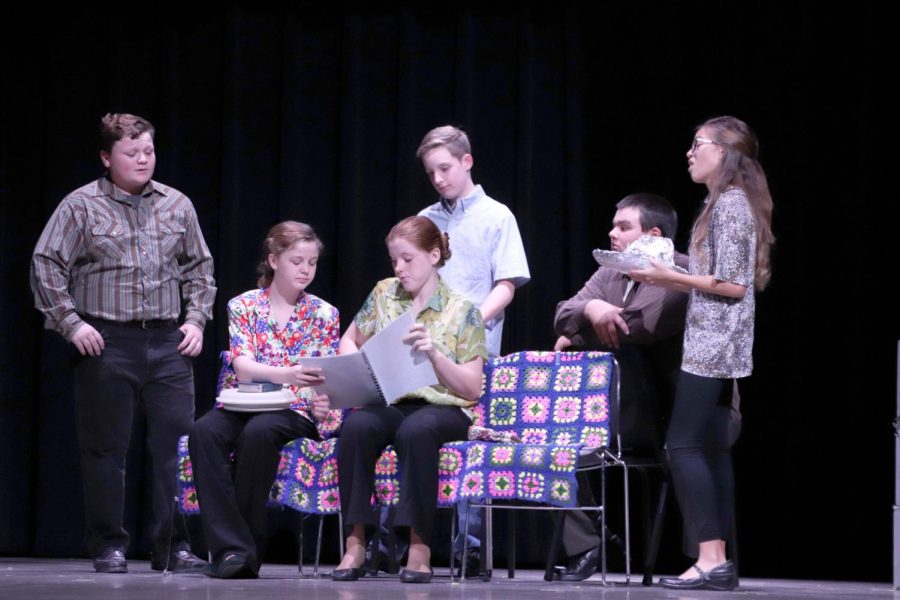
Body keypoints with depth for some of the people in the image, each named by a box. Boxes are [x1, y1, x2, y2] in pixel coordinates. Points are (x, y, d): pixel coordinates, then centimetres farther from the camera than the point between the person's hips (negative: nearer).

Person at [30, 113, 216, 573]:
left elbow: (199, 267, 19)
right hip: (106, 342, -3)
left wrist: (196, 318, 7)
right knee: (105, 448, 2)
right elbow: (46, 265, -1)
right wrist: (70, 323, -8)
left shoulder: (177, 205, 10)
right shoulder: (81, 206, -1)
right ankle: (108, 546, 10)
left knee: (176, 444, -1)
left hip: (168, 342, 3)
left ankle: (172, 545, 5)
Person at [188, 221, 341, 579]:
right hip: (243, 404, 1)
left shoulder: (324, 315, 9)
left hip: (294, 411, -1)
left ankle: (242, 548, -27)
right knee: (204, 432, -33)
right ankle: (231, 546, -36)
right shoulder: (243, 306, 6)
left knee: (257, 433, -37)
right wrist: (287, 374, -27)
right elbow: (243, 367, -7)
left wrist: (324, 402, -20)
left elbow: (325, 376, 5)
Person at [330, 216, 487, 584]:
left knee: (415, 430, -40)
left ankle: (420, 546, -33)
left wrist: (434, 353, -17)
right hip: (388, 403, 3)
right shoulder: (385, 294, 13)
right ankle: (356, 543, -30)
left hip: (443, 408, -3)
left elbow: (472, 389, -1)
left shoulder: (462, 311, 2)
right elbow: (348, 342, 25)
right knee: (357, 425, -34)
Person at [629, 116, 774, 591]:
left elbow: (734, 285, -17)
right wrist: (667, 279, 12)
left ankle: (710, 559, -15)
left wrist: (670, 277, -14)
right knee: (711, 449, 7)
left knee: (683, 445, -12)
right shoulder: (725, 203, 17)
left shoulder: (730, 204, -12)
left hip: (713, 346, -10)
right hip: (714, 346, 10)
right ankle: (718, 563, 7)